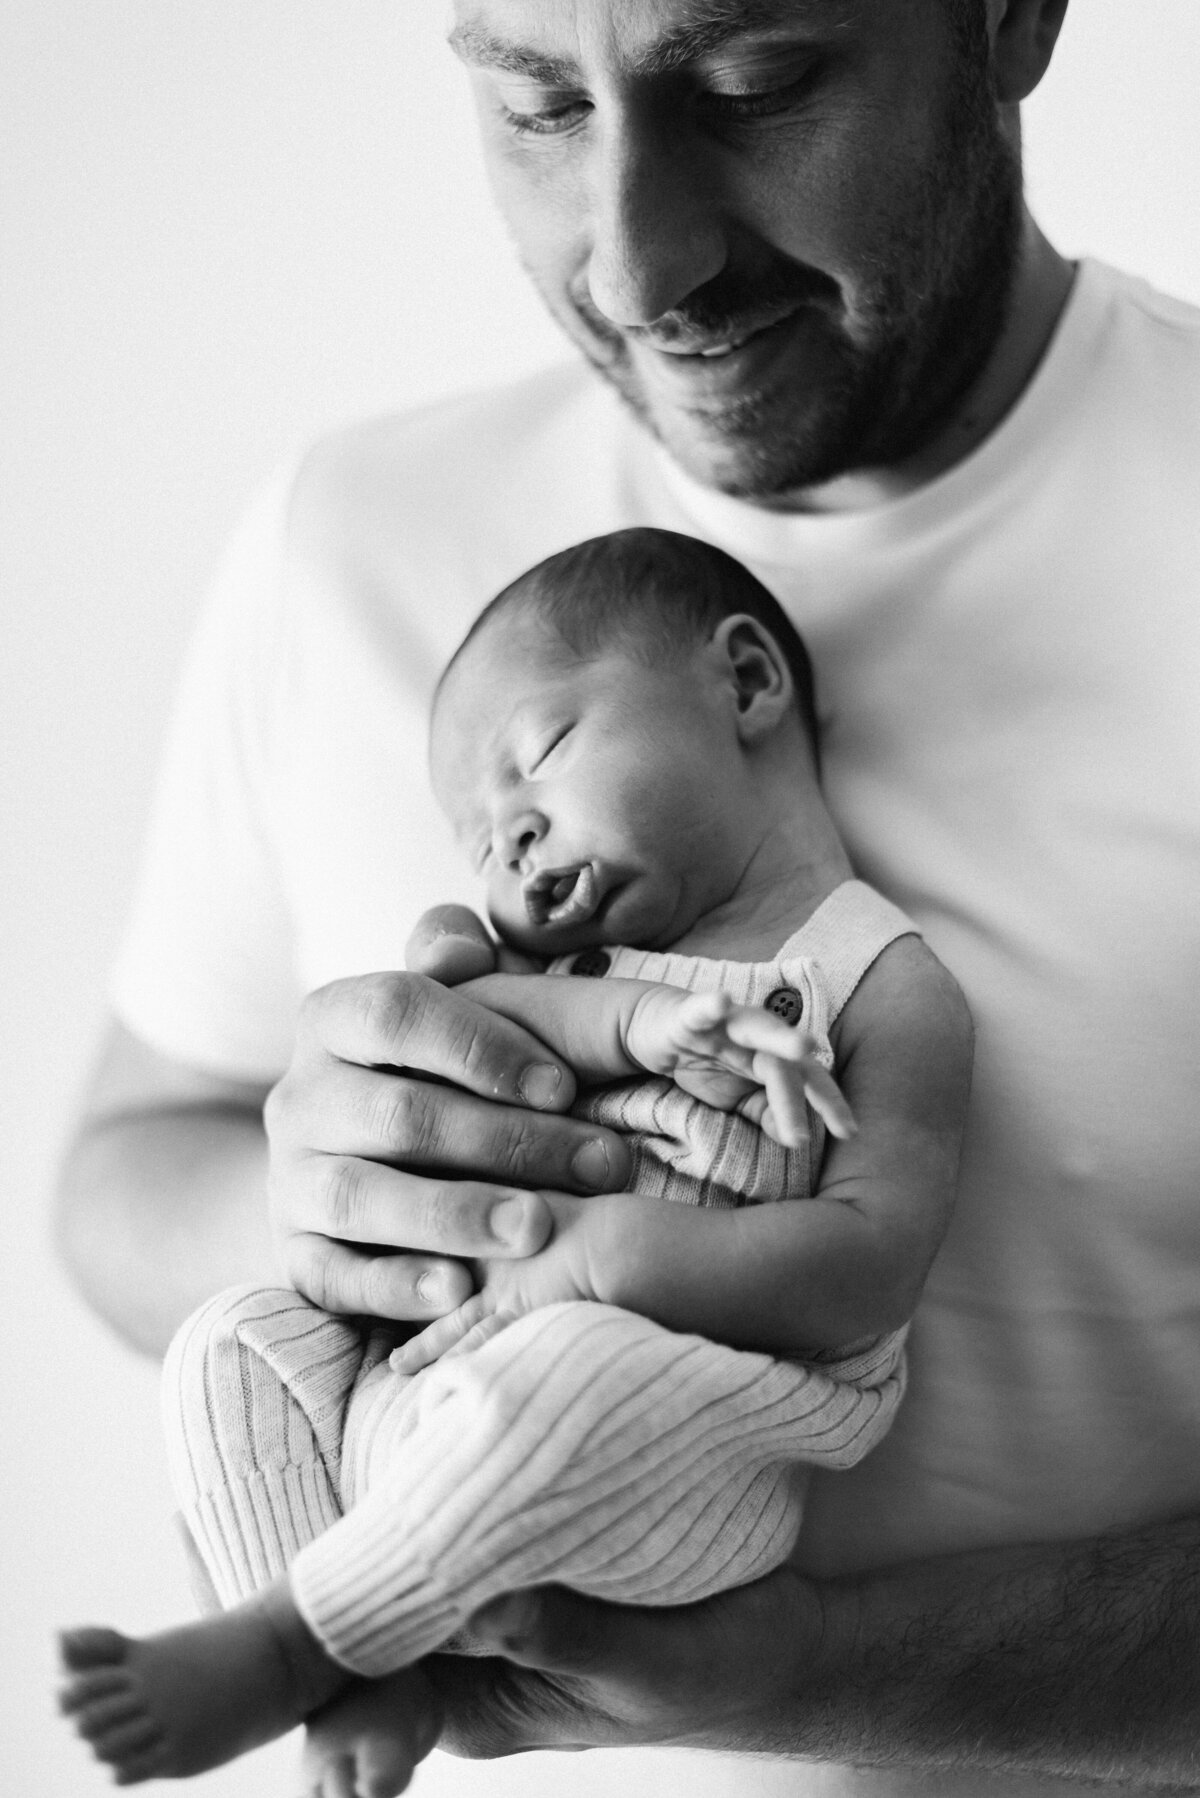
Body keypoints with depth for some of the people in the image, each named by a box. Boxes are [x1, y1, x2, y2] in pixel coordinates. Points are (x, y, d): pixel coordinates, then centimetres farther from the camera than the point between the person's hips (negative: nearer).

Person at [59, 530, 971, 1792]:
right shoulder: (573, 957, 23)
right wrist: (613, 1018, -13)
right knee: (238, 1343, -5)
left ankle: (277, 1642, -21)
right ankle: (357, 1686, -12)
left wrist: (607, 1250, -21)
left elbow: (870, 1271, -12)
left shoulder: (886, 988, 0)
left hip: (685, 1450, -7)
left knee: (558, 1375, -37)